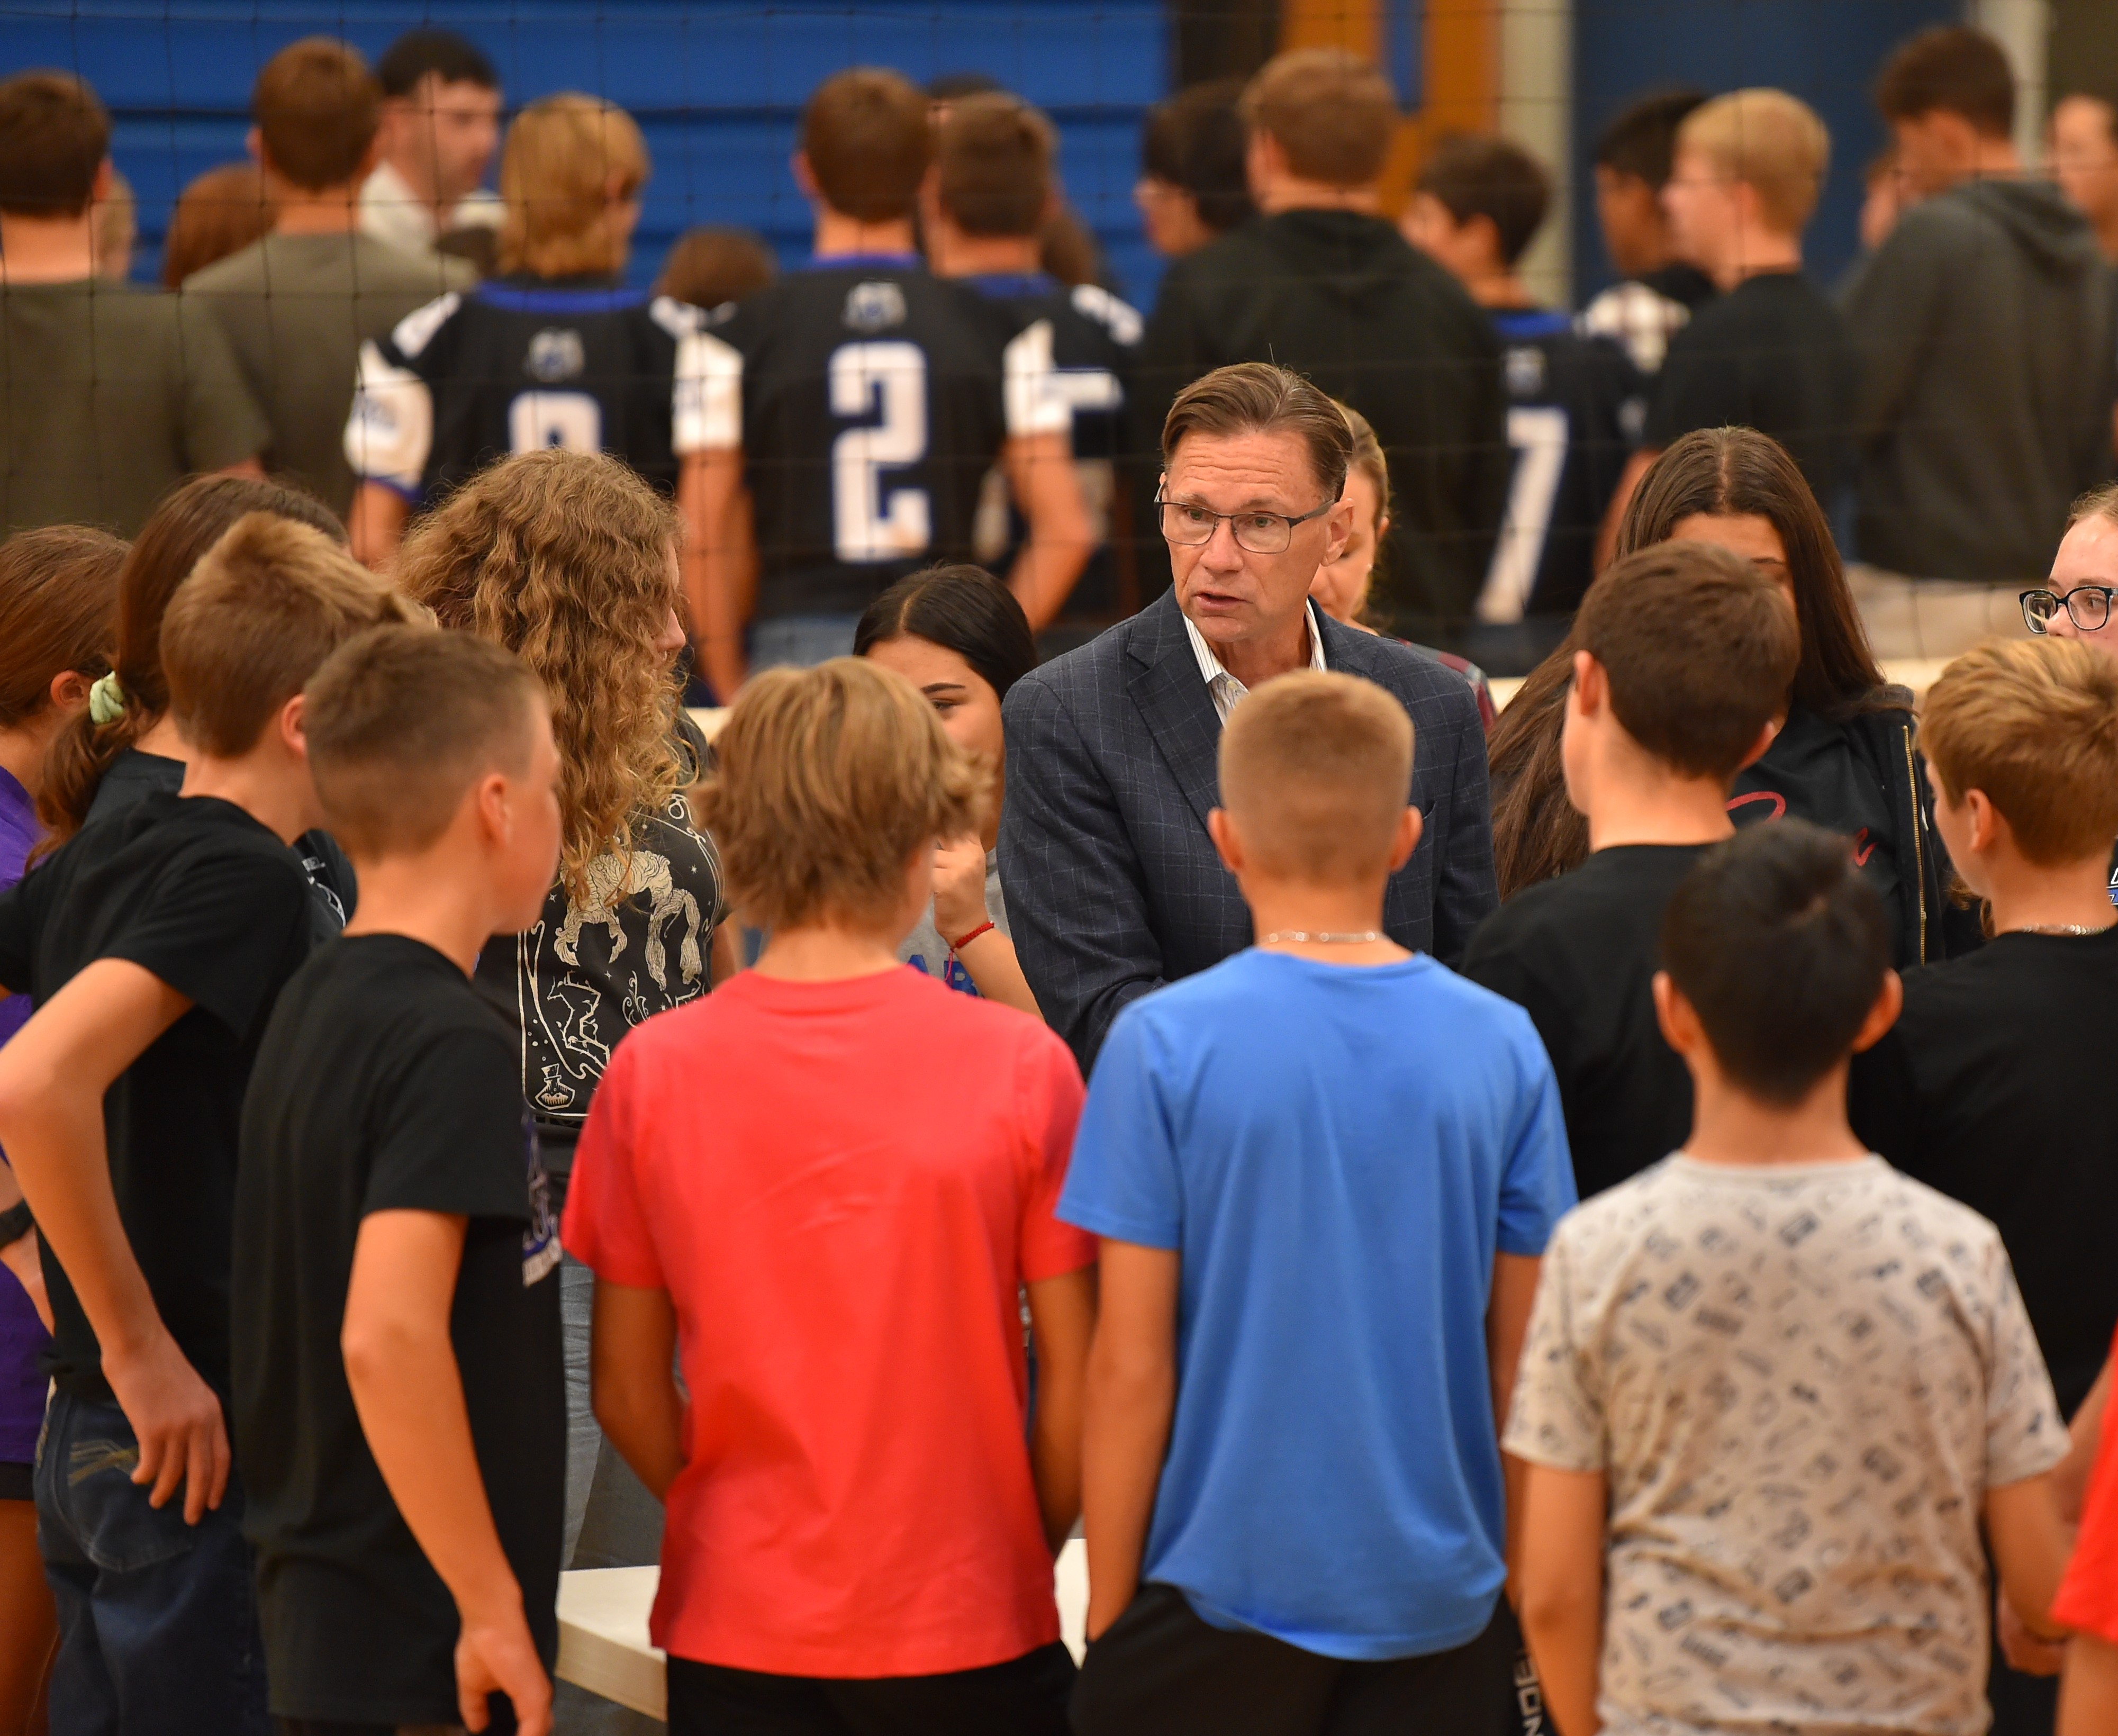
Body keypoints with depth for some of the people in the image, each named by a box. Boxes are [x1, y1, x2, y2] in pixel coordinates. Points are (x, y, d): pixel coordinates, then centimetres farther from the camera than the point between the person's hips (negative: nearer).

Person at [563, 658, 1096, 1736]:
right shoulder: (1021, 1067, -9)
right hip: (968, 1635, -1)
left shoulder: (653, 1074, -5)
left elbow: (627, 1394, 1)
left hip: (736, 1640, 2)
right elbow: (1076, 1382, -5)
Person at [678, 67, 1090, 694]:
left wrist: (733, 692, 7)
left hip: (799, 645, -1)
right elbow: (1066, 528, 3)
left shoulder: (739, 337, 1)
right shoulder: (1000, 331, 6)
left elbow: (702, 536, 0)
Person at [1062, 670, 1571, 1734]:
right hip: (1439, 1596, 2)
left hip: (1225, 1583, -2)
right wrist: (1526, 1593, 16)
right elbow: (1522, 1359, 3)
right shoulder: (1501, 1047, -1)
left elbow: (1131, 1367, -8)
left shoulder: (1165, 1043, -9)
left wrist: (1108, 1608, 1)